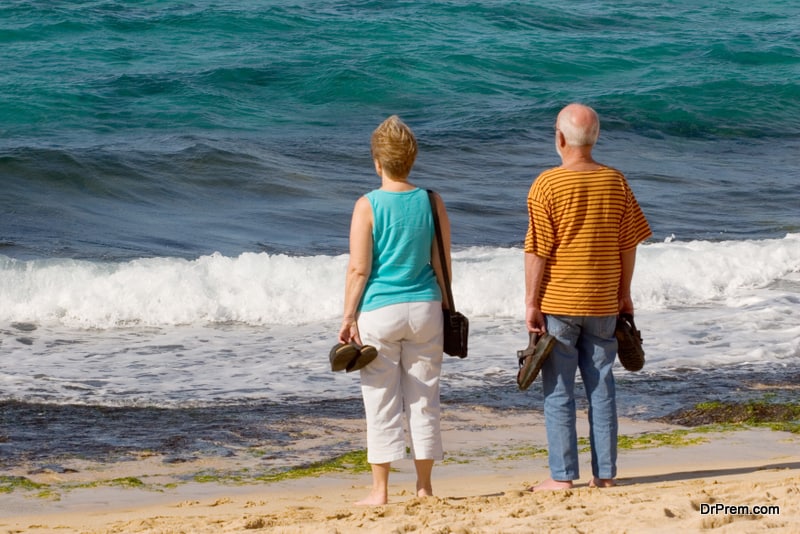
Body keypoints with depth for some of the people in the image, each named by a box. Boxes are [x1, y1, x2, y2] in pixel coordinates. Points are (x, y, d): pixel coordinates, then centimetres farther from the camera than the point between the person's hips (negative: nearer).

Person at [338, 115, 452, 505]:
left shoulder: (367, 206, -8)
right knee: (424, 400, 9)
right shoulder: (431, 202, 1)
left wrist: (349, 317, -4)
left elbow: (359, 269, -10)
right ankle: (424, 486, 14)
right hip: (424, 309, 3)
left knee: (382, 404, 2)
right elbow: (442, 264, 3)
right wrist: (445, 310, 13)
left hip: (379, 312, -3)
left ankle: (380, 490, 5)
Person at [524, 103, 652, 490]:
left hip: (558, 303, -4)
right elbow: (628, 244, 6)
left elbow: (537, 251, -12)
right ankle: (605, 473, 10)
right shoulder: (615, 183, 1)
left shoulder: (547, 185, -11)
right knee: (601, 388, 9)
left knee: (558, 392, 1)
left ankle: (562, 476, 1)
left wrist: (531, 303, -6)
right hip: (603, 305, 4)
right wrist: (624, 294, 16)